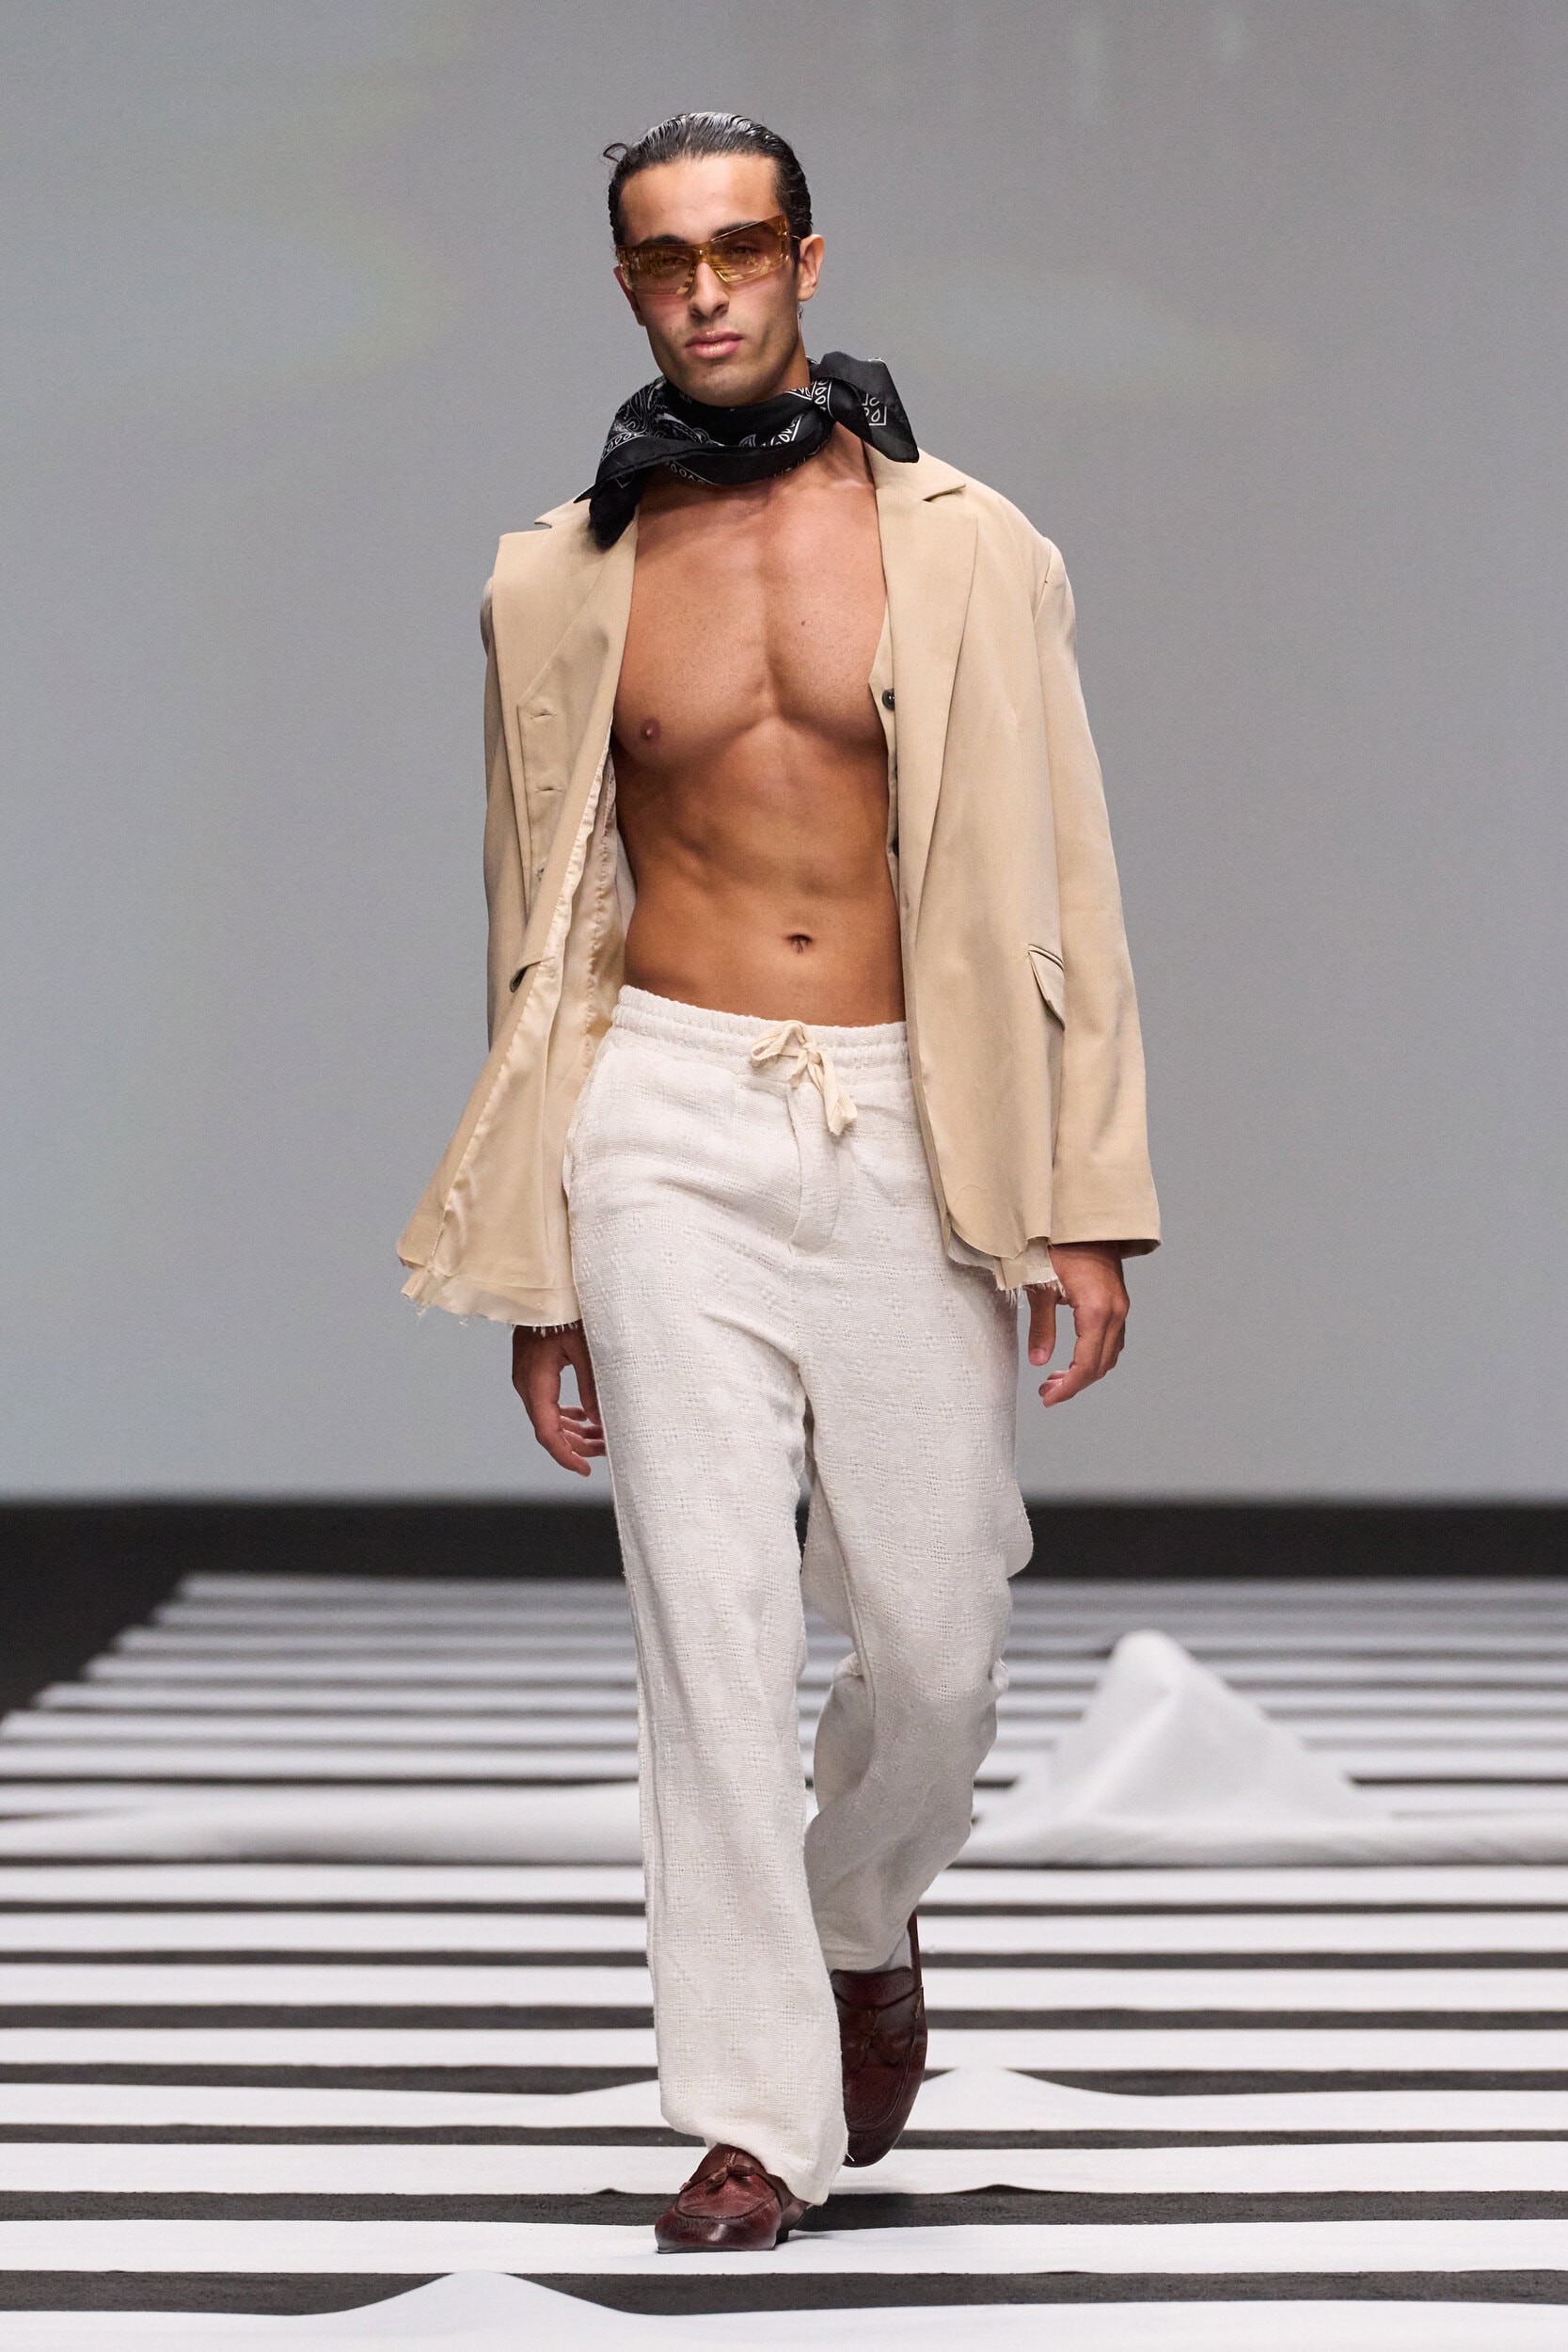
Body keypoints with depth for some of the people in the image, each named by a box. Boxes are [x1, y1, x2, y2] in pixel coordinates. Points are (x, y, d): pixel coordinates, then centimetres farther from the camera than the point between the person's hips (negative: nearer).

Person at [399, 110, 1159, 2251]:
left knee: (933, 1632, 1)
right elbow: (544, 931, 11)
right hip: (668, 1121, 0)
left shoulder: (966, 549, 3)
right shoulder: (564, 582, 7)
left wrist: (1086, 1205, -3)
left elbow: (1057, 884, 4)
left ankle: (866, 1916, 33)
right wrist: (534, 1270, 9)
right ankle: (755, 2117, 0)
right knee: (713, 1626, -5)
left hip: (909, 1127, 0)